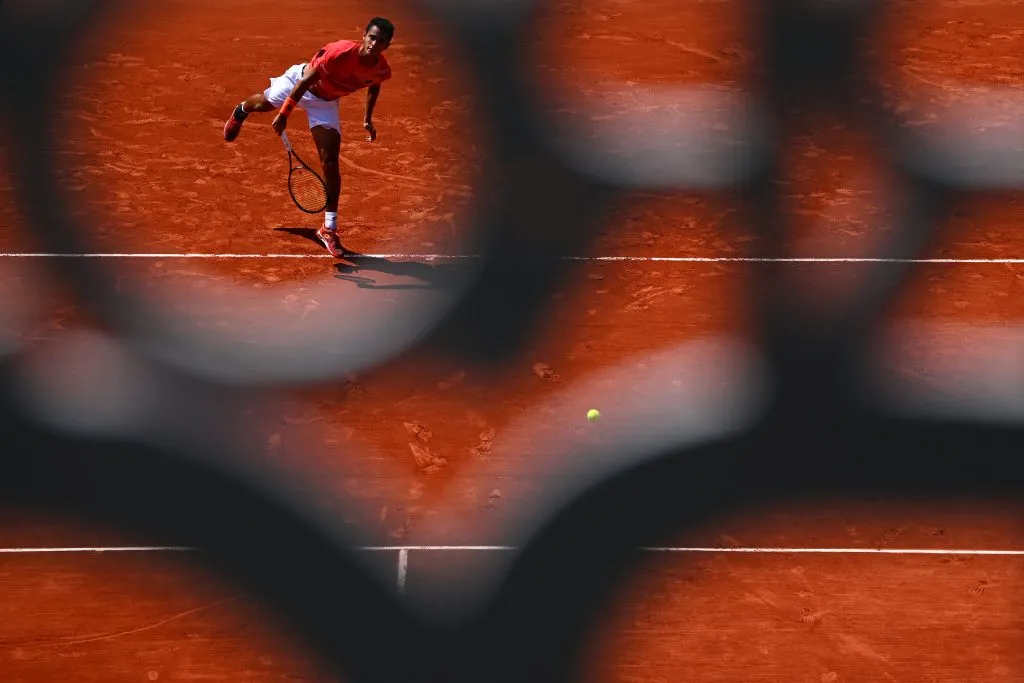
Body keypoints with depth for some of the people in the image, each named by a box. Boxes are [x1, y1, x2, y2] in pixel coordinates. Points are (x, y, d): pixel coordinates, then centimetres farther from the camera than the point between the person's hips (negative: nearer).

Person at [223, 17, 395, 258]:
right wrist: (283, 114, -30)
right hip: (301, 81, -3)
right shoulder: (341, 52, -41)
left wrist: (368, 118, 5)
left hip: (325, 102, 3)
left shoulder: (382, 70, -25)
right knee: (262, 104, 27)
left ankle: (329, 229, 2)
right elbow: (307, 80, -32)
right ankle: (241, 111, 69)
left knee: (330, 163, -7)